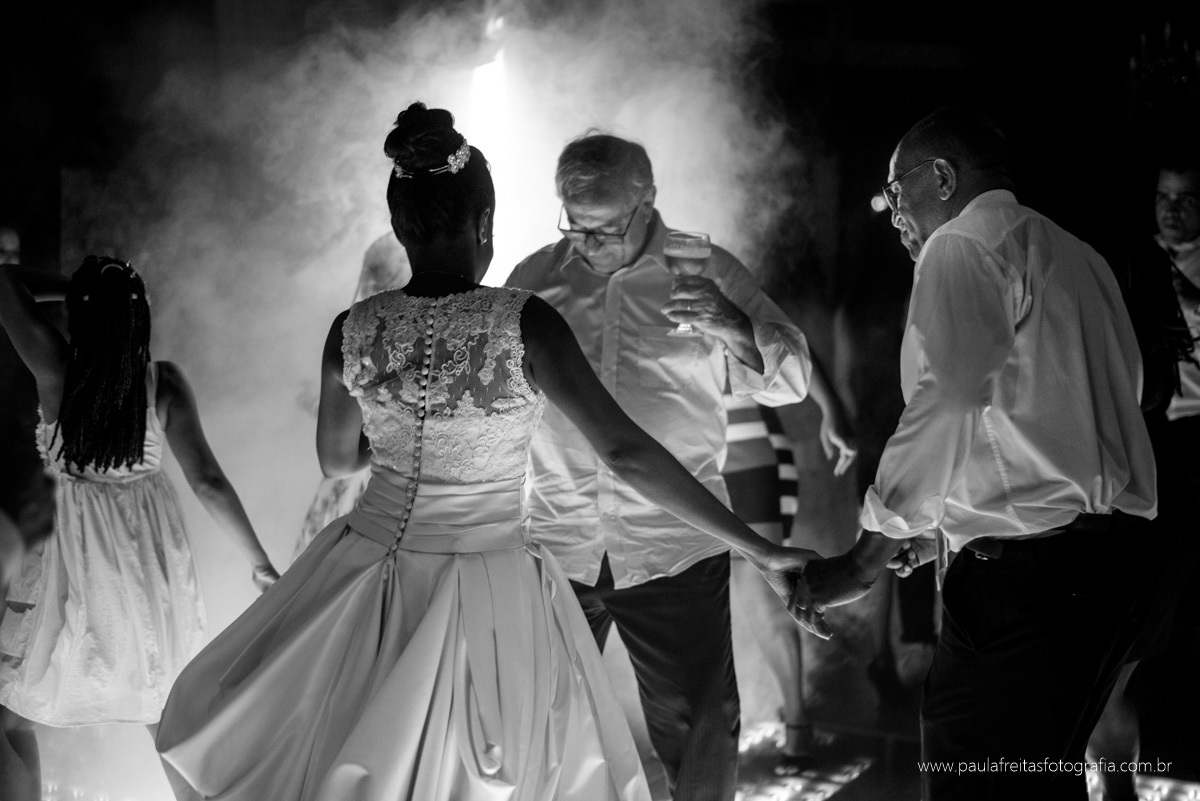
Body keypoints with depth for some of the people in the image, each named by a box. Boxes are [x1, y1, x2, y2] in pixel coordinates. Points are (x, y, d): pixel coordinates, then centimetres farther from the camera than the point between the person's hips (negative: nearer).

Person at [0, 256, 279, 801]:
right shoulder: (164, 383, -15)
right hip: (149, 551, 3)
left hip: (69, 552, -3)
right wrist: (259, 561, -4)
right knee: (162, 705, 21)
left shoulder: (56, 371, -20)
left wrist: (74, 289, 0)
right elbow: (207, 482, -12)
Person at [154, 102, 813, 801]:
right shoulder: (525, 323, -18)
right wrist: (761, 549, -15)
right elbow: (628, 453, -19)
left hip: (371, 572, 3)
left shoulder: (353, 330, -7)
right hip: (490, 600, -3)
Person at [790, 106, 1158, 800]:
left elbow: (946, 412, -15)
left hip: (1028, 565, -10)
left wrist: (862, 563, -10)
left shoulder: (963, 246, -5)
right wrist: (948, 522, 20)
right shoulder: (1079, 257, 22)